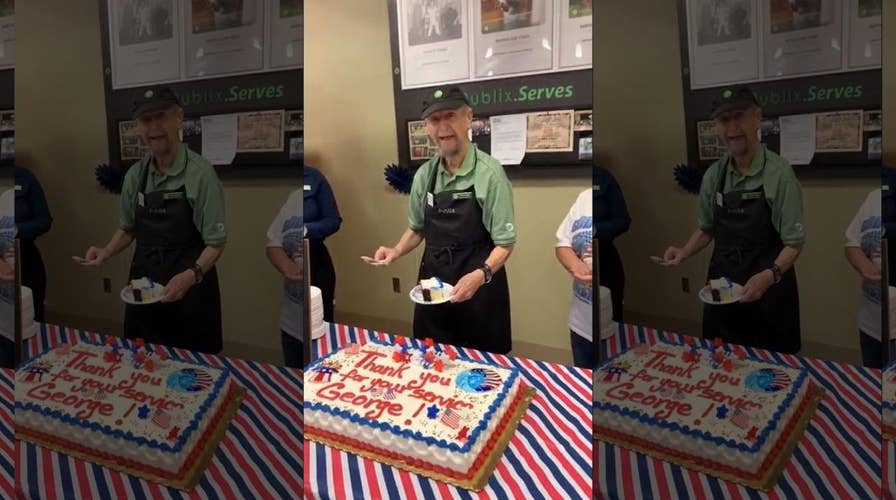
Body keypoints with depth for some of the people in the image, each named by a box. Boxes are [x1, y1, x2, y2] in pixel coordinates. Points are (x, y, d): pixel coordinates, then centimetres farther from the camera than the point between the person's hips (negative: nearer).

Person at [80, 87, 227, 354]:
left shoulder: (199, 172, -14)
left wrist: (191, 275, -29)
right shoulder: (135, 175, 3)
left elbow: (215, 243, -14)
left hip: (189, 289, -5)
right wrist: (107, 252, -1)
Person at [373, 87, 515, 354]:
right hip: (432, 285, 5)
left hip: (477, 286, -5)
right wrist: (397, 251, -1)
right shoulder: (424, 174, 2)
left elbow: (504, 244, -14)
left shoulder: (489, 172, -16)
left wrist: (481, 275, -30)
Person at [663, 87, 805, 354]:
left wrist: (770, 275, -29)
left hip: (767, 289, -4)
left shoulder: (778, 172, -15)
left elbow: (794, 243, -13)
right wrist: (685, 252, -2)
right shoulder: (714, 174, 2)